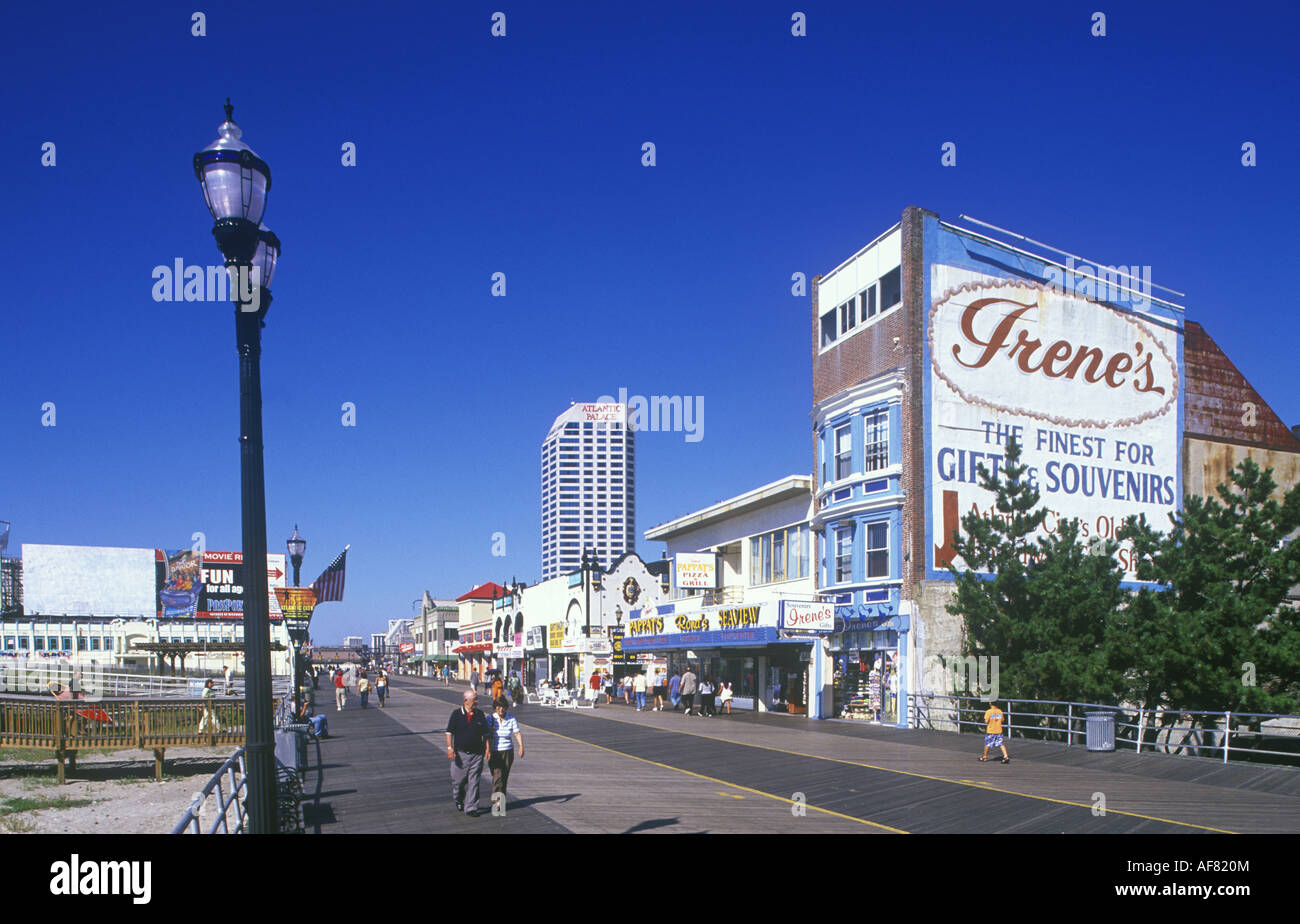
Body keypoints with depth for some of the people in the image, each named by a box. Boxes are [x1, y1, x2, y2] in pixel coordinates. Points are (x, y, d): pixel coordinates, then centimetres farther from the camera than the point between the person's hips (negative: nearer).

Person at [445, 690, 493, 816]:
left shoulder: (480, 715, 5)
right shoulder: (456, 714, -2)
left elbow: (486, 733, 13)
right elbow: (449, 732, -3)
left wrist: (487, 749, 6)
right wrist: (450, 747, -13)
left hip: (477, 754, 1)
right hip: (460, 754, -1)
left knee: (473, 782, -1)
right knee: (458, 780, 7)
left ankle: (471, 808, 4)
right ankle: (458, 801, 36)